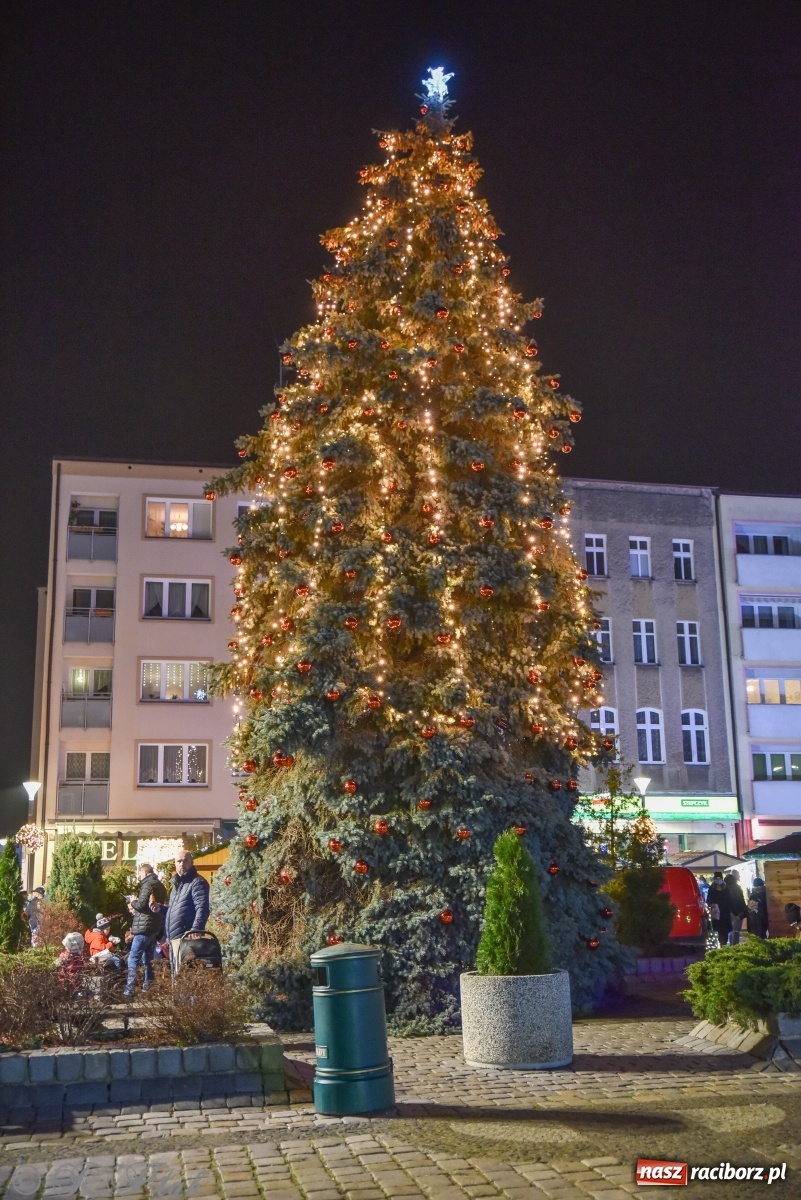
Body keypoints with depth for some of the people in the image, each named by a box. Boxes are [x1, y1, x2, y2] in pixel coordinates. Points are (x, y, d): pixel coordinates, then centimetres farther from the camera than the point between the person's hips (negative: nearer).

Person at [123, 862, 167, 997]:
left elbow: (141, 904, -22)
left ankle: (129, 989, -10)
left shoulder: (148, 884, -12)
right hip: (155, 927, 9)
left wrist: (133, 901, 0)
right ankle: (147, 987, 14)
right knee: (148, 959, 14)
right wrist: (135, 907, 11)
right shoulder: (159, 884, 17)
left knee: (133, 959, -6)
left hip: (144, 927, -9)